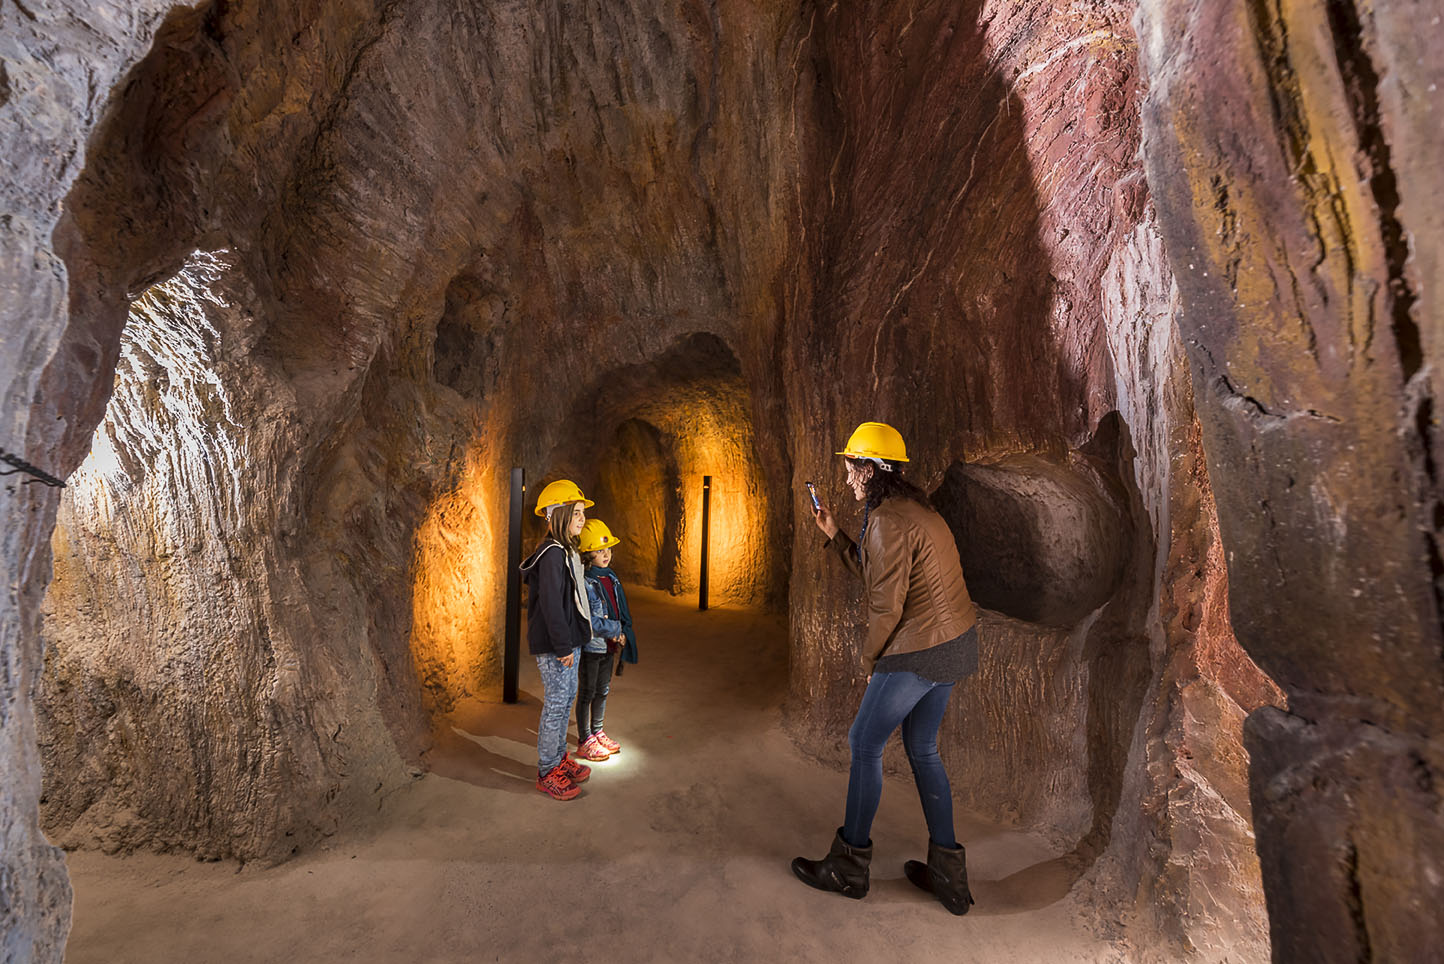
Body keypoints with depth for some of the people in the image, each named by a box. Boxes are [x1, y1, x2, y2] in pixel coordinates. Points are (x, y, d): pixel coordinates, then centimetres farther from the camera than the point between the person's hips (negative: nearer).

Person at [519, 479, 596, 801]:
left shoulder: (566, 551, 11)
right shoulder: (552, 553, -20)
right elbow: (550, 604, -23)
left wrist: (572, 642, 18)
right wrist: (563, 646, -20)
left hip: (568, 641, 10)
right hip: (554, 646, -10)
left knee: (566, 698, 19)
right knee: (557, 704, 2)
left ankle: (560, 758, 35)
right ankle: (547, 772, 18)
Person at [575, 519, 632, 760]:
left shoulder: (611, 577, 6)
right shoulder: (582, 581, -19)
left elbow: (621, 608, 12)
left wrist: (623, 631, -3)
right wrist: (614, 629, -19)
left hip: (608, 646, 7)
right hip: (589, 647, -7)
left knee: (602, 691, 20)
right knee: (586, 693, 8)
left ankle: (597, 733, 38)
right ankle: (585, 741, 24)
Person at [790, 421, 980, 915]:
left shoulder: (888, 519, -20)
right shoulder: (913, 508, 12)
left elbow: (886, 603, -21)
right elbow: (875, 571, 19)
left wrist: (869, 658, -7)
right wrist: (835, 535, 16)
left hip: (918, 651, -10)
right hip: (955, 642, 10)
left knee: (864, 744, 6)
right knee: (923, 748, 20)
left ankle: (849, 865, 22)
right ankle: (948, 873, 31)